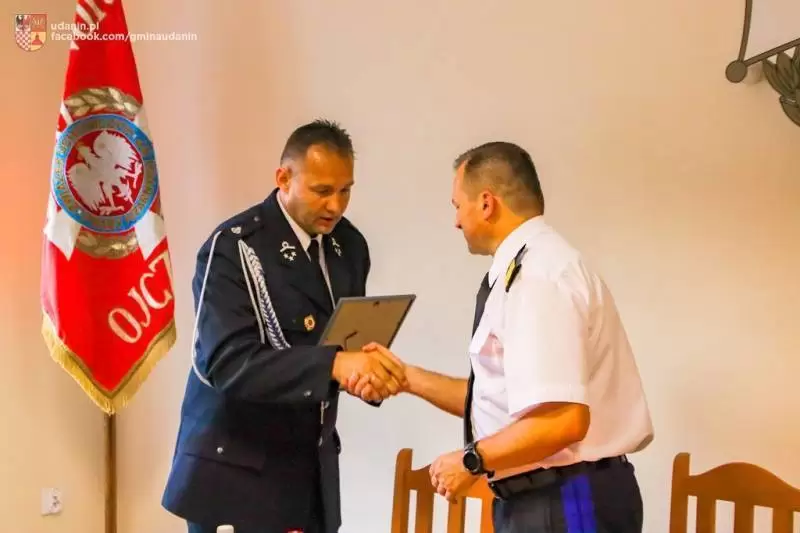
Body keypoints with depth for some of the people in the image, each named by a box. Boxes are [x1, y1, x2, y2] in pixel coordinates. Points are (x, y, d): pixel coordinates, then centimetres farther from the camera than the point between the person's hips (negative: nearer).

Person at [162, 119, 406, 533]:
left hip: (314, 468, 6)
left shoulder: (349, 245, 5)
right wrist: (333, 364, -35)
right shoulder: (232, 248, -15)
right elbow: (227, 364, -25)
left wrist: (370, 367, -12)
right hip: (236, 469, -6)